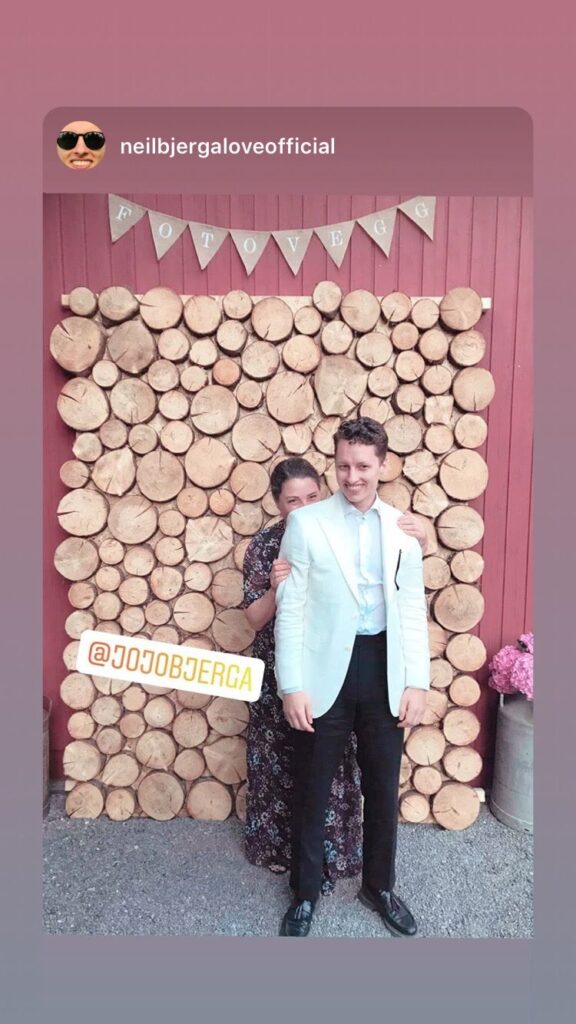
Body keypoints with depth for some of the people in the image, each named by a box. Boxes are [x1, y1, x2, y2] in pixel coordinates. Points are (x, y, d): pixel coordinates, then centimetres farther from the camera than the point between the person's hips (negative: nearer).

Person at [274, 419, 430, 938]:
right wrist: (292, 686, -10)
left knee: (383, 787, 17)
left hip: (384, 671, 3)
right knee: (312, 789, 13)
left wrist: (417, 682, 0)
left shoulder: (403, 528, 2)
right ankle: (305, 892, 37)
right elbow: (291, 609, -7)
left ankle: (379, 886, 42)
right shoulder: (306, 522, -6)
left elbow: (413, 611, 5)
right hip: (327, 672, -2)